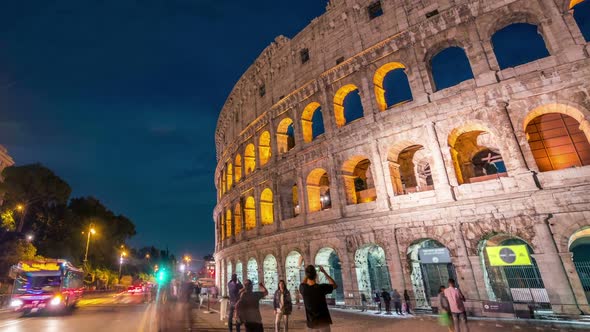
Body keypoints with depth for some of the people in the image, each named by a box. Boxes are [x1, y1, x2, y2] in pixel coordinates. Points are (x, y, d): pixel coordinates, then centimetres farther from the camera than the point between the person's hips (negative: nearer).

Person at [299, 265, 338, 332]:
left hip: (311, 324, 3)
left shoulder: (303, 288, -8)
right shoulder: (321, 287, -16)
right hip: (323, 322, -2)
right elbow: (335, 285, 4)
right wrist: (324, 272, 5)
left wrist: (308, 273, 13)